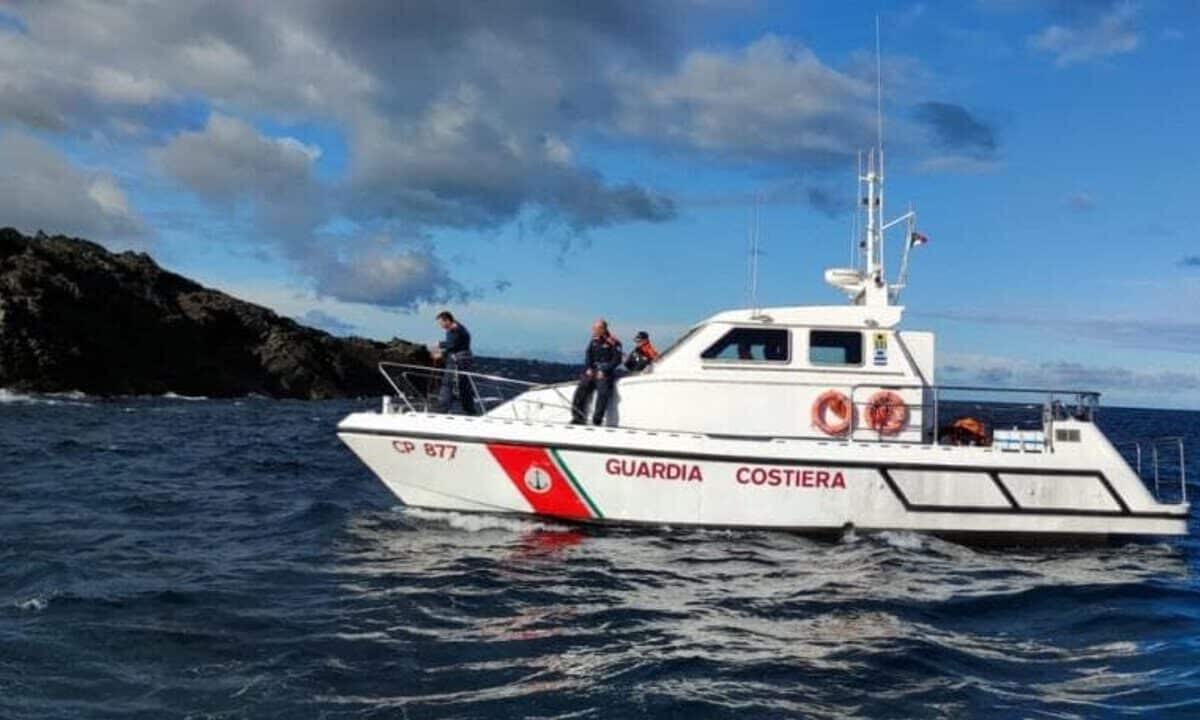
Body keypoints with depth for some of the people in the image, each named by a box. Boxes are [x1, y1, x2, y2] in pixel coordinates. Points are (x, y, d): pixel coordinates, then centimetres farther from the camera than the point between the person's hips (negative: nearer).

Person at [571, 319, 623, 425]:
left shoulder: (613, 343, -5)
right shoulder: (593, 341, 13)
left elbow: (617, 360, -9)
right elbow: (588, 355, 15)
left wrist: (604, 371, -15)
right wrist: (588, 368, -2)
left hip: (605, 373, -5)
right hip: (592, 371, 5)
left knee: (603, 393, -24)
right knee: (580, 390, -11)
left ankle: (597, 420, -23)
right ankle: (577, 418, -8)